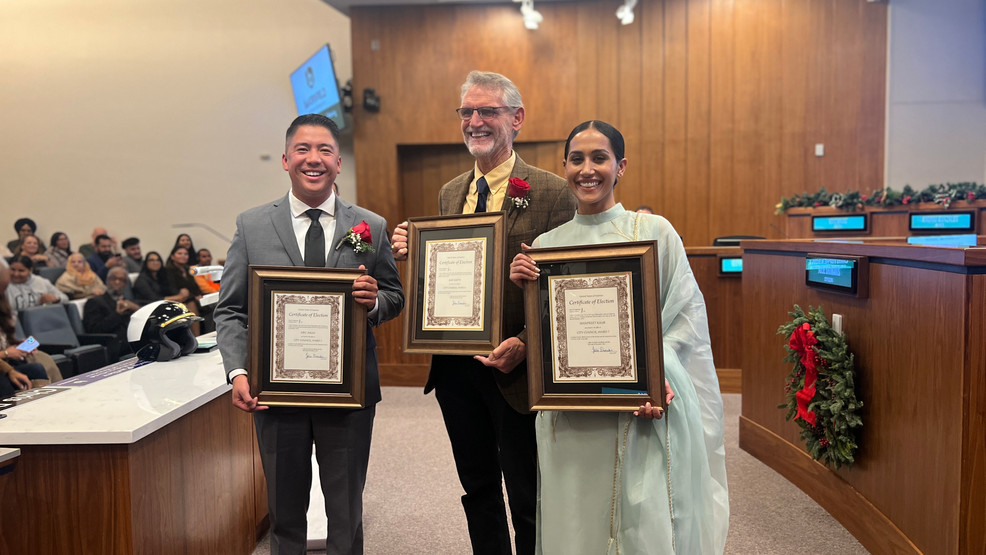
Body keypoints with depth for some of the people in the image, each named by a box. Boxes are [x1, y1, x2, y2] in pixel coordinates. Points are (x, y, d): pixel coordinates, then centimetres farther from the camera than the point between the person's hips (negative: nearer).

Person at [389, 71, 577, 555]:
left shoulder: (551, 192, -9)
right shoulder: (449, 194, 10)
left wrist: (526, 343, -24)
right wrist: (413, 252, -5)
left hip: (514, 369, -5)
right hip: (454, 365, 6)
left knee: (526, 498, 10)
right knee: (478, 490, 20)